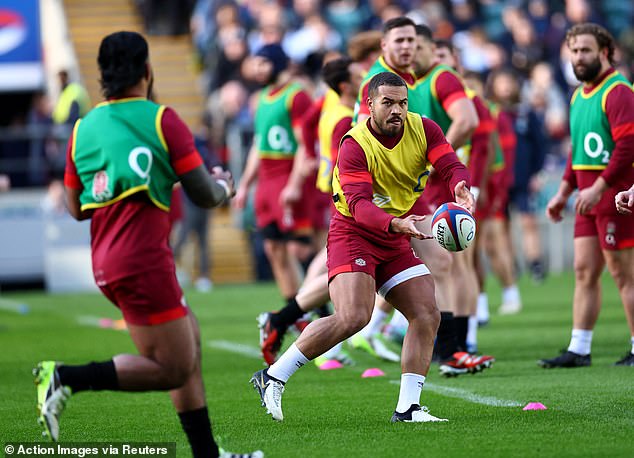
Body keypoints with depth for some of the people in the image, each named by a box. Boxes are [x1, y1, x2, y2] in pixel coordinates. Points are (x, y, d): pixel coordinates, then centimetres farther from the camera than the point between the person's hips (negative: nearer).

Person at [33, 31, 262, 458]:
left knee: (190, 340, 17)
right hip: (143, 262, -8)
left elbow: (76, 207, 16)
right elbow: (204, 195, -6)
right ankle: (67, 378, -15)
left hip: (106, 261, 8)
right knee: (173, 371, -4)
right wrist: (224, 185, 17)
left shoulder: (83, 128, 10)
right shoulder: (162, 120, -7)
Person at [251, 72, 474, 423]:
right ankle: (273, 377, -13)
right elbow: (359, 204, -30)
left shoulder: (423, 130, -3)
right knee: (354, 316, -24)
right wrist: (396, 224, -48)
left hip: (394, 241, 7)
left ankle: (408, 407, 2)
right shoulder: (355, 146, -19)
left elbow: (452, 166, -13)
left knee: (427, 316, -4)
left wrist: (461, 190, -37)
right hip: (353, 233, -7)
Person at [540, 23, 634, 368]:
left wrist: (598, 188, -23)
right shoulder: (579, 95, 17)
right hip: (590, 200, 9)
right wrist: (563, 193, 21)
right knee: (584, 271, 7)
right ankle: (578, 350, 9)